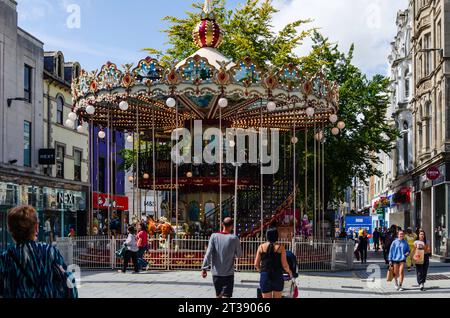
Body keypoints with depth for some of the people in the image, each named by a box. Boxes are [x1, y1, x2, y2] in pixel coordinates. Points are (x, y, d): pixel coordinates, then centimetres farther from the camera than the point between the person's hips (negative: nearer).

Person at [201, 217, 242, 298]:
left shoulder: (214, 236, -3)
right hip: (228, 273, -3)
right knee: (226, 295, -6)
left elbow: (208, 253, -9)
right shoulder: (234, 238, -7)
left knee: (219, 295, 18)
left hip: (216, 273, 3)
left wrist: (204, 268, -7)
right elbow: (239, 255, 2)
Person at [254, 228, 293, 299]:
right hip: (278, 277, -1)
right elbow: (284, 265, -6)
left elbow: (256, 264, 3)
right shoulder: (281, 247, -3)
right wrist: (289, 271, 15)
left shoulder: (261, 247, 2)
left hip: (265, 277, 1)